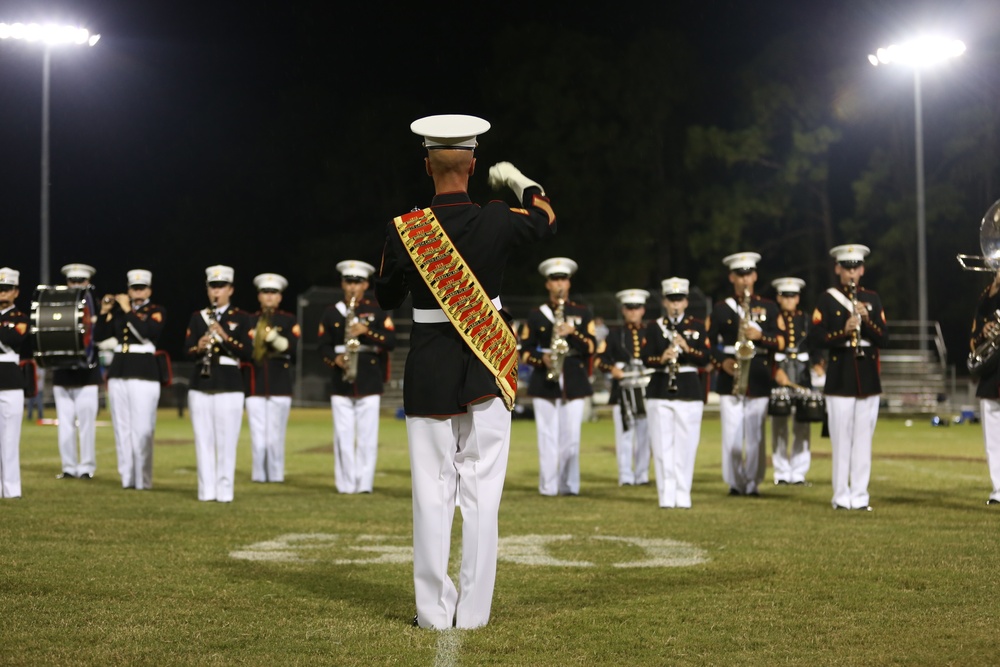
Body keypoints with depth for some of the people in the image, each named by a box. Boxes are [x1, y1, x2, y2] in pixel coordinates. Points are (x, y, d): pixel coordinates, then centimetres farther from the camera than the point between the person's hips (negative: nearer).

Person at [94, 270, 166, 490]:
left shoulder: (157, 312, 3)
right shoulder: (118, 312, 14)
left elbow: (147, 332, -17)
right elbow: (99, 338, 7)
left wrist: (128, 310, -15)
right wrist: (104, 312, -4)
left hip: (145, 375, -4)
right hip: (118, 374, 5)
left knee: (142, 430, -8)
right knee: (122, 429, 4)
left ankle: (143, 480, -5)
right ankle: (127, 478, 8)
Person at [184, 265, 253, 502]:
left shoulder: (241, 318, 4)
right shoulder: (198, 316, 12)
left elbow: (248, 353, -5)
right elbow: (187, 351, 8)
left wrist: (224, 336, -17)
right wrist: (199, 348, -15)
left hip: (229, 386, -2)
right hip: (200, 385, 2)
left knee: (226, 441, -4)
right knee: (203, 439, 2)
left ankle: (224, 491, 1)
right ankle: (206, 490, 6)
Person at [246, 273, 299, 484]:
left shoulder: (289, 320, 8)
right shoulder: (249, 321, 12)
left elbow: (295, 348, -6)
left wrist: (276, 339, -21)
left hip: (280, 387, -1)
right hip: (255, 387, 1)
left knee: (275, 438, -2)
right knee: (258, 440, -2)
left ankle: (276, 477, 6)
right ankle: (258, 476, 6)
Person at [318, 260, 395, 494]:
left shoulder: (377, 311, 6)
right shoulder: (331, 313, 9)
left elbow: (391, 341, -1)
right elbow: (323, 346, 9)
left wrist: (367, 331, -15)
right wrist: (335, 359, -11)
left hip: (369, 384, -1)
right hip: (341, 385, 1)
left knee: (367, 437, -2)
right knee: (343, 437, 0)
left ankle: (365, 484, 4)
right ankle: (346, 484, 5)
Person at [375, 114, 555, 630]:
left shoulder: (404, 230, -8)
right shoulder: (496, 222, -6)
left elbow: (386, 298, 7)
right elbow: (546, 219, 17)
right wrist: (521, 182, 35)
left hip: (428, 374, 0)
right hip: (487, 372, 0)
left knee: (433, 491, 5)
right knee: (481, 492, 5)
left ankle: (434, 611, 9)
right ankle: (473, 610, 8)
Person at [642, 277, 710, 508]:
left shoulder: (697, 326, 8)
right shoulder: (654, 327, 7)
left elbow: (705, 358, -1)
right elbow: (645, 357, -2)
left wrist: (686, 348, -18)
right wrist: (662, 359, -22)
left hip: (689, 391, 0)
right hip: (659, 392, 0)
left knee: (686, 446, -1)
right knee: (663, 445, -1)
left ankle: (683, 496, 3)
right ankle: (666, 496, 3)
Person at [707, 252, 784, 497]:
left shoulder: (768, 307, 11)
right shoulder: (720, 309, 9)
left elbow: (781, 341, 6)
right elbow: (709, 343, 7)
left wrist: (761, 336, -13)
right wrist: (721, 362, -10)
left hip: (759, 381, 1)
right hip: (729, 380, -1)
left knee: (756, 436, 1)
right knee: (732, 435, -5)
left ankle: (753, 484, 10)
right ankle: (735, 483, 6)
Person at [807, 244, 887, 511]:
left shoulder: (872, 299, 11)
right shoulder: (827, 299, 1)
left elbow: (884, 338, 4)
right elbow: (815, 339, -6)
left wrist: (866, 320, -13)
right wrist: (843, 332, -20)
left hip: (868, 380, 3)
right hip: (840, 380, -3)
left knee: (863, 440, 4)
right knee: (841, 440, -2)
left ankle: (860, 495, 10)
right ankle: (842, 496, 5)